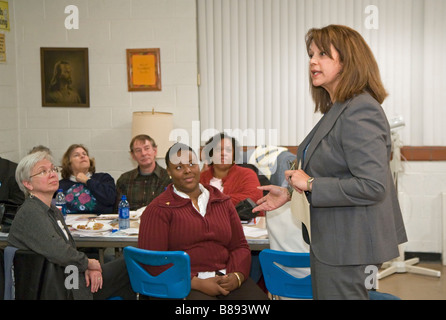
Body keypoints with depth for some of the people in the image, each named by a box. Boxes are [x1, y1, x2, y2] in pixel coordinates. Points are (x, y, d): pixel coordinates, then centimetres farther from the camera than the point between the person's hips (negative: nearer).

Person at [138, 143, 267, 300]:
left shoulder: (222, 201, 19)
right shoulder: (158, 209, 3)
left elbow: (240, 246, 18)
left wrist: (237, 276, -5)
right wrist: (196, 283, -15)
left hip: (227, 280, 5)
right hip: (184, 285, -5)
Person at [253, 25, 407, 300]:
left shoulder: (360, 112, -21)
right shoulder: (337, 109, 10)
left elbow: (372, 186, -28)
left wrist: (310, 184, -20)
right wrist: (291, 194, 15)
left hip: (347, 245, -10)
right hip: (333, 241, 10)